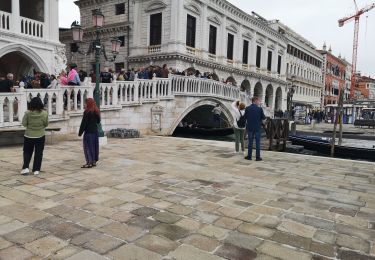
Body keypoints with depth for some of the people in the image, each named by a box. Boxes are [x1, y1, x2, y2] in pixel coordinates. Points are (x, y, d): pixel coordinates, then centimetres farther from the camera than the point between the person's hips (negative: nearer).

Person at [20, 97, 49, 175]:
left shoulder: (28, 113, -13)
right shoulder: (44, 113, -10)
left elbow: (24, 123, -6)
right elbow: (46, 124, -1)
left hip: (29, 136, 0)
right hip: (40, 136, 0)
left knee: (27, 152, 16)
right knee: (38, 153, 9)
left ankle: (25, 168, 6)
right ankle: (36, 170, 11)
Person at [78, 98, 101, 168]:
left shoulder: (87, 112, -14)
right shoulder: (96, 111, 7)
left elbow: (83, 123, -13)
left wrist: (80, 132, -7)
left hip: (88, 132, -7)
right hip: (95, 131, 7)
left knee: (88, 147, -1)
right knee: (95, 146, 12)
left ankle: (89, 162, -1)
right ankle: (94, 161, 19)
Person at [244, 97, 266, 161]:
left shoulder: (247, 108, -4)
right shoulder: (259, 109, -9)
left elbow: (245, 117, 3)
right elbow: (264, 117, -2)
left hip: (250, 127, 2)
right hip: (257, 128, -2)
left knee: (250, 142, 10)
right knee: (257, 142, 5)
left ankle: (249, 156, 13)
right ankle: (258, 157, 7)